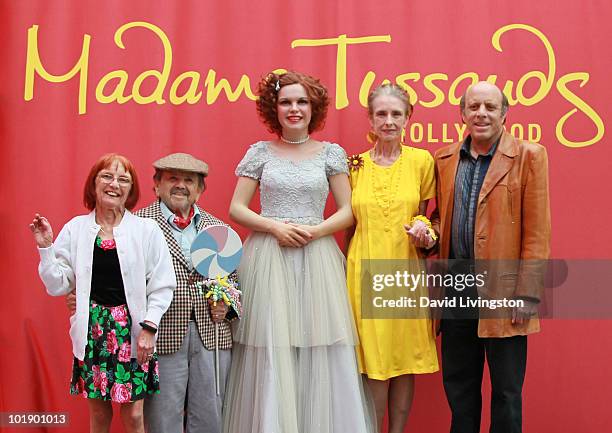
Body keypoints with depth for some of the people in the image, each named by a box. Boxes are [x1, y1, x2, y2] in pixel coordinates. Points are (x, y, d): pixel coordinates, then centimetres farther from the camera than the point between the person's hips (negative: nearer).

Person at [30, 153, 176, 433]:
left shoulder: (147, 230, -2)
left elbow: (161, 286, -1)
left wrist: (148, 328, -9)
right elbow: (59, 285, 4)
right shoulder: (75, 229, 4)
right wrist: (46, 247, -6)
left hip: (132, 329, -2)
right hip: (92, 329, 2)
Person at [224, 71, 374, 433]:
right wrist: (275, 227, -10)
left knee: (321, 356, -1)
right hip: (268, 259, 0)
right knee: (269, 356, -1)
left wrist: (314, 231, -11)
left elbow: (348, 212, 6)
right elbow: (236, 209, 5)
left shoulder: (331, 153, 7)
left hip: (317, 259, 0)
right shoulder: (260, 152, 7)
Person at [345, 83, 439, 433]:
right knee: (374, 364, 1)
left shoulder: (422, 161, 1)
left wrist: (423, 229, -11)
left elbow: (424, 214, 12)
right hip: (365, 272, 0)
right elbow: (350, 225, 11)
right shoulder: (355, 165, 4)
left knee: (406, 361, 5)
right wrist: (348, 272, 8)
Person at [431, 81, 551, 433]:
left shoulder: (529, 156, -4)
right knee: (458, 385, 14)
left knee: (506, 390, 6)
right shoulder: (444, 159, 9)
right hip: (456, 290, 4)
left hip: (504, 290, -4)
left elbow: (537, 233, -8)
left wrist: (527, 295, -12)